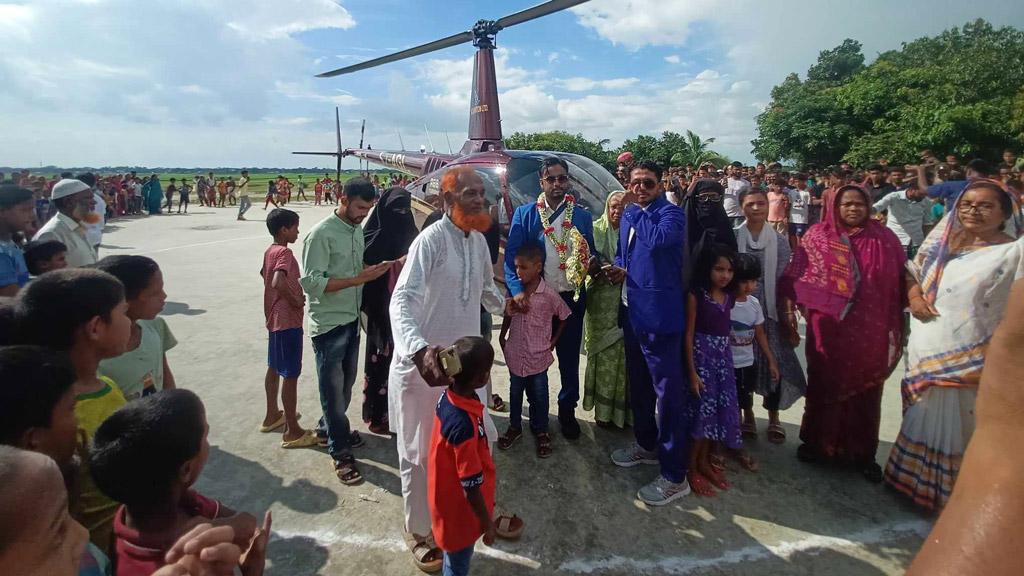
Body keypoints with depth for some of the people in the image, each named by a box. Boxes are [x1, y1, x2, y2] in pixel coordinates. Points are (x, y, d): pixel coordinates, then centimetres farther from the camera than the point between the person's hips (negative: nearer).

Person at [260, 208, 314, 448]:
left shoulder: (269, 251, 9)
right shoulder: (285, 253, -20)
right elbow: (278, 283, -36)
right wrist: (297, 301, -21)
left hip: (275, 318, 10)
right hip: (288, 320, -10)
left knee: (274, 368, 20)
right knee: (290, 375, -3)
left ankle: (272, 416, 36)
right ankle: (292, 432, 5)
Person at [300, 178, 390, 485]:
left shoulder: (357, 229, 8)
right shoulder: (321, 234, -16)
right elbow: (311, 283, -21)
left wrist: (374, 271, -2)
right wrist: (359, 279, -25)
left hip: (352, 319, 7)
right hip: (329, 323, -7)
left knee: (346, 383, 18)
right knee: (334, 388, 3)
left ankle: (328, 428, 40)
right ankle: (341, 452, 15)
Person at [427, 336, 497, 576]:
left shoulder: (448, 397, -14)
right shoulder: (464, 426, -39)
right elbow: (472, 485, -28)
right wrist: (487, 523, -14)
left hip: (448, 496, 7)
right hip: (459, 508, -7)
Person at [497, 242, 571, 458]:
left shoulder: (549, 295, -15)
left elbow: (564, 317, -1)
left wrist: (553, 341, -1)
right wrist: (502, 336, 7)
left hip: (538, 356, -3)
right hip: (515, 355, 3)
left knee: (539, 395, 11)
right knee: (515, 393, 17)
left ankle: (541, 431, 30)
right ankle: (514, 427, 36)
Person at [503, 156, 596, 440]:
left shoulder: (582, 216, 3)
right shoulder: (525, 214, -3)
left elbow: (590, 255, 8)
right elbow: (511, 255, -9)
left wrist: (593, 264, -16)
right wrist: (517, 289, -23)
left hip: (572, 297, 1)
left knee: (570, 358, 13)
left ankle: (567, 410, 32)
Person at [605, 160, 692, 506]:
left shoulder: (672, 213, -11)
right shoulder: (628, 215, 12)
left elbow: (657, 239, -32)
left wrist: (640, 210, -15)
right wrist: (619, 271, 1)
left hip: (660, 314, -8)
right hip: (632, 310, 8)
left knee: (668, 392, -1)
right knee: (638, 384, 20)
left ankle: (675, 476, 10)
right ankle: (646, 445, 41)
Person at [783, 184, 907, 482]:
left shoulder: (884, 239, 1)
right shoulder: (818, 236, -1)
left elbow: (900, 280, 2)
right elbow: (798, 278, -1)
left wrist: (896, 327, -2)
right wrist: (804, 310, -7)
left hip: (870, 330, 1)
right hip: (829, 329, -1)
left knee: (866, 389, 10)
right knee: (825, 385, 11)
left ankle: (863, 452, 25)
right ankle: (817, 442, 28)